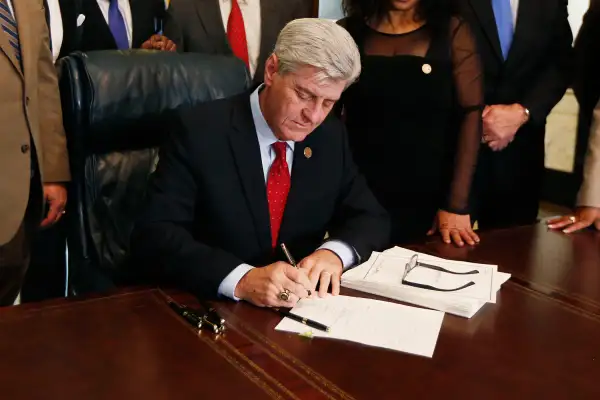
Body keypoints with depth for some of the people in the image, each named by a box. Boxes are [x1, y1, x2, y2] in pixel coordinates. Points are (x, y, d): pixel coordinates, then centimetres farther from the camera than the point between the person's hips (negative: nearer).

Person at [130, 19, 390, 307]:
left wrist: (335, 251, -15)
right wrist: (241, 280, -32)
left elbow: (371, 219, 7)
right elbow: (152, 237, -18)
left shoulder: (330, 135, 2)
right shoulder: (201, 131, -12)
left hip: (300, 310, 3)